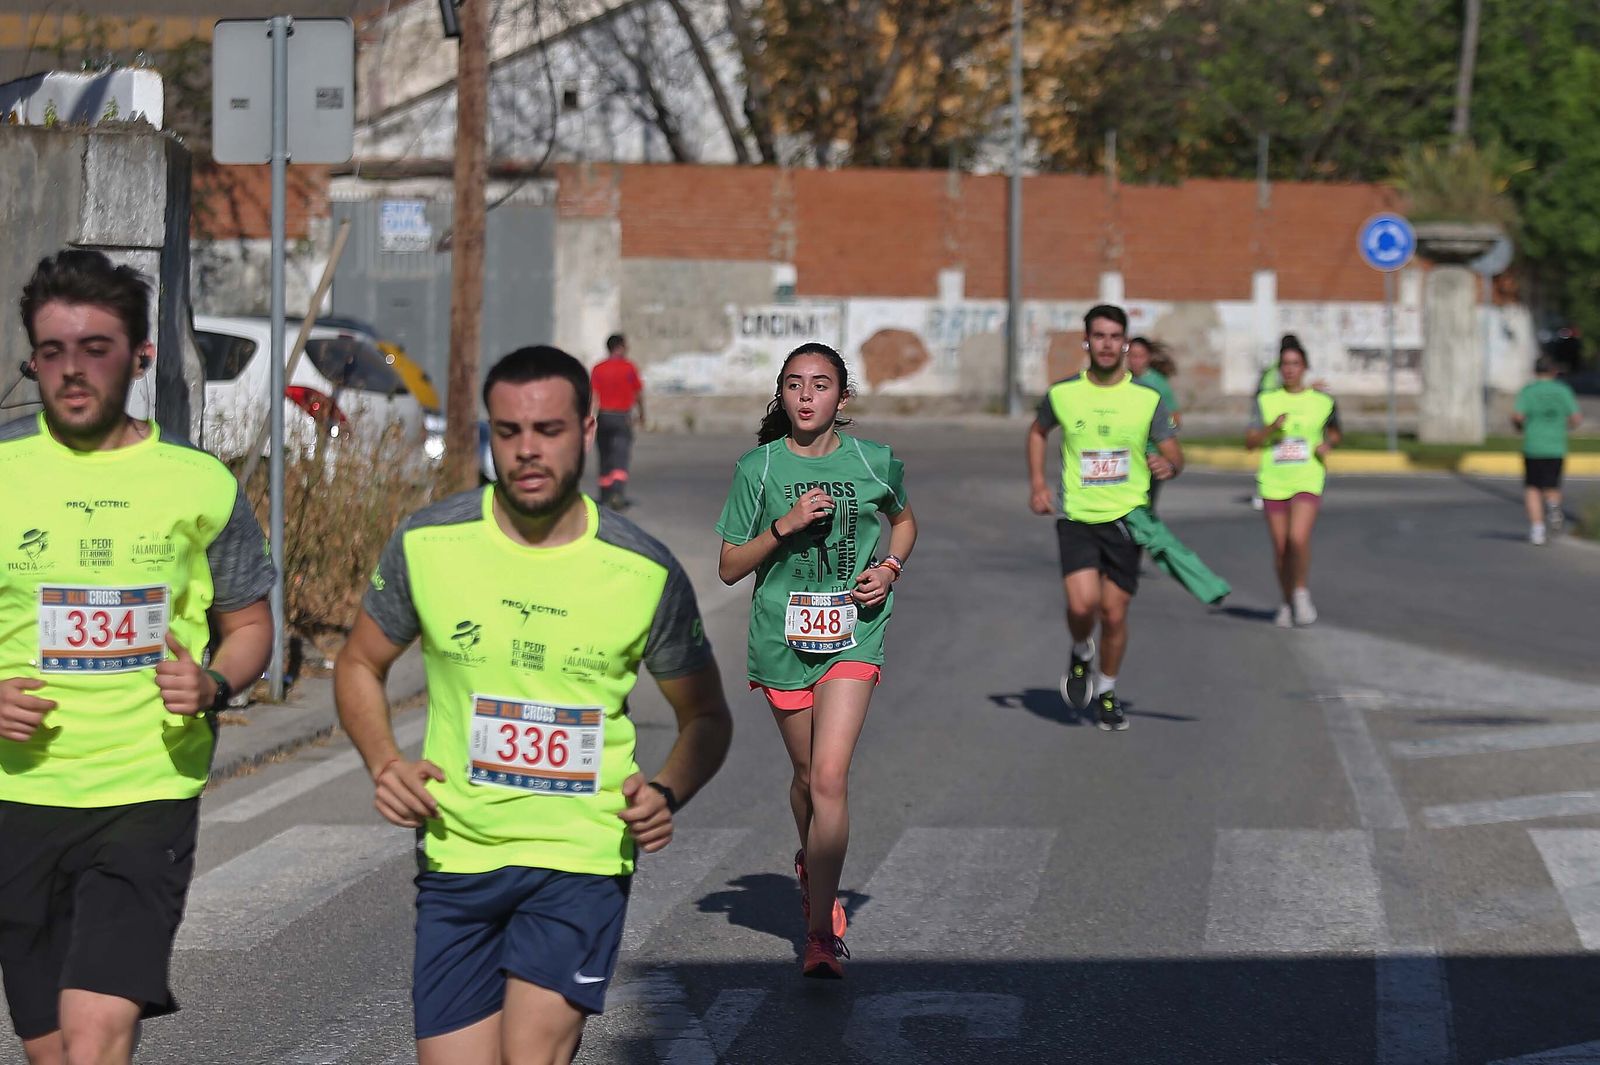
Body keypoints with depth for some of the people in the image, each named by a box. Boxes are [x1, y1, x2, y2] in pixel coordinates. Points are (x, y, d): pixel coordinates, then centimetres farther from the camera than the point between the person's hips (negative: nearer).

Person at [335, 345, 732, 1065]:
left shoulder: (646, 573, -4)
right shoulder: (428, 543, -2)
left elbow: (707, 717, 9)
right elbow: (360, 665, 13)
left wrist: (667, 792, -10)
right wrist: (384, 764, -5)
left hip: (583, 857, -2)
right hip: (457, 854, 2)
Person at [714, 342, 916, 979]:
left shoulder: (874, 462, -1)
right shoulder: (758, 468, -2)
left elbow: (903, 521, 20)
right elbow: (729, 568, -1)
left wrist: (890, 567, 0)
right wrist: (784, 526, -16)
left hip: (853, 635, -2)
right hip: (782, 635, 2)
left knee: (830, 776, -15)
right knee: (806, 774, 15)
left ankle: (820, 933, -13)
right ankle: (812, 865, 47)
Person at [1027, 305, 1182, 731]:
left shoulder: (1148, 398, -3)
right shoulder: (1062, 394, -1)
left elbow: (1175, 455, 1)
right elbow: (1038, 432, 20)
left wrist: (1169, 465, -23)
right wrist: (1036, 482, 9)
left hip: (1126, 519, 0)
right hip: (1077, 518, 0)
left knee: (1114, 614, 2)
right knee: (1082, 605, -18)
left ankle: (1106, 691, 26)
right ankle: (1081, 652, 16)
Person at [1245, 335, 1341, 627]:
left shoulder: (1322, 402, 4)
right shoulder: (1267, 401, 5)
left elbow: (1335, 432, 20)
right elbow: (1250, 441, 0)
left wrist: (1328, 443, -1)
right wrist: (1271, 428, -17)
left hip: (1308, 481, -2)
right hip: (1274, 482, 2)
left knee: (1298, 539, -21)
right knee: (1280, 548, 5)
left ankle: (1301, 592, 2)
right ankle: (1287, 602, 26)